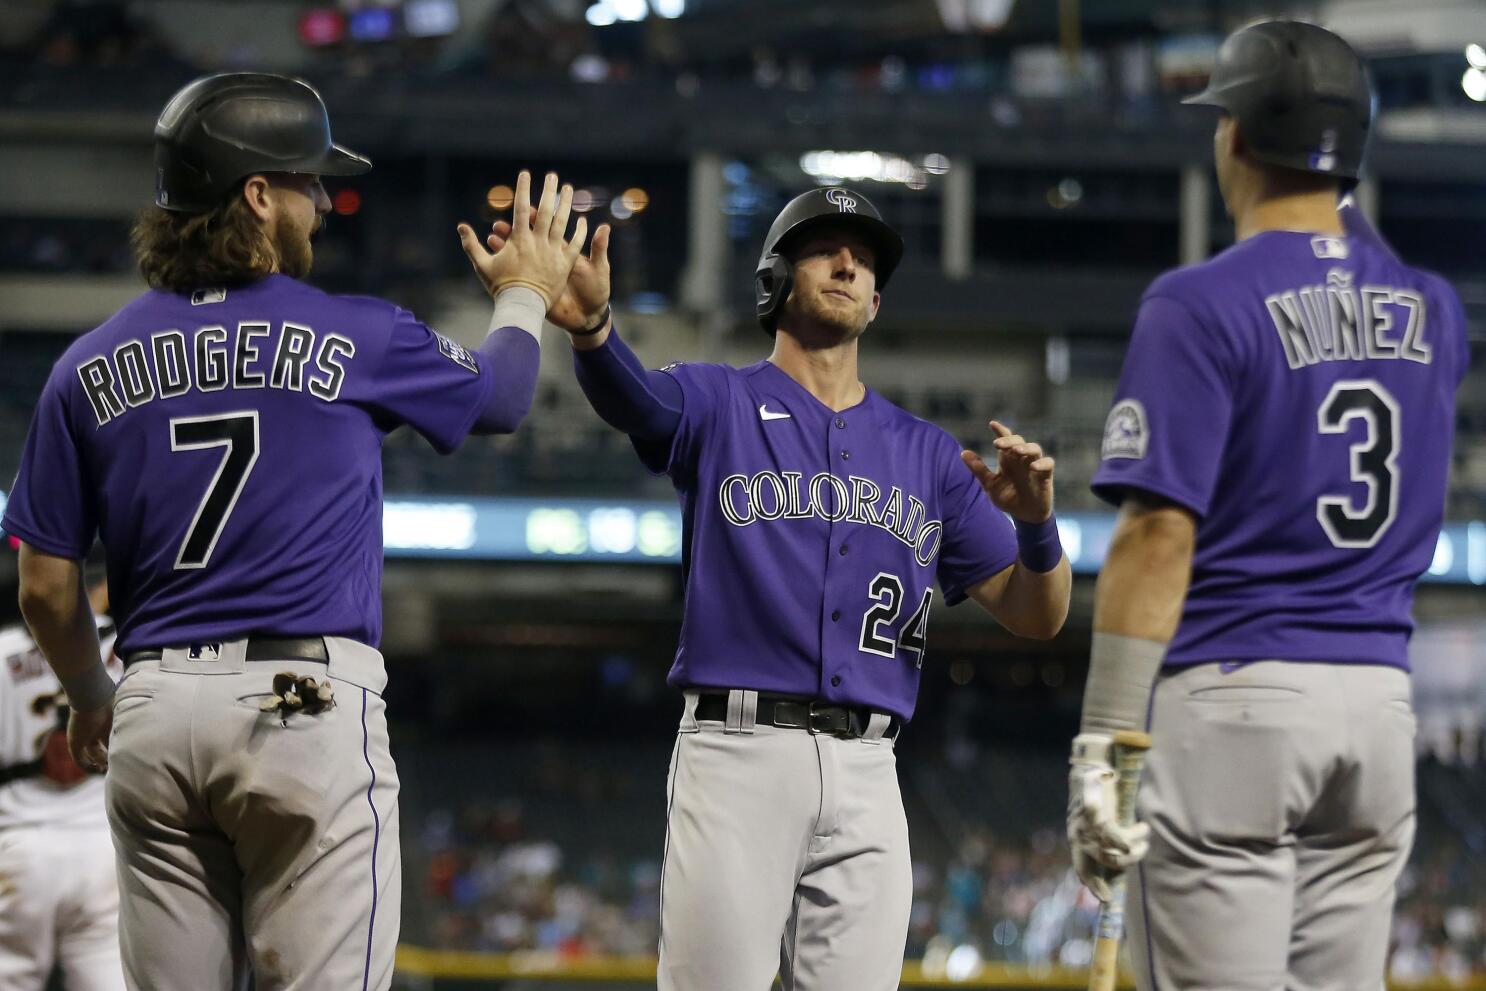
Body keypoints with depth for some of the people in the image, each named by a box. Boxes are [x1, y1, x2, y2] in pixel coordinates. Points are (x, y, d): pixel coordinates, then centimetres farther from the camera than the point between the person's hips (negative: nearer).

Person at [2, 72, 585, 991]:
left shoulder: (91, 366, 7)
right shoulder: (356, 338, -1)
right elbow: (499, 395, 19)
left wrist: (92, 697, 28)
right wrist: (525, 295, 40)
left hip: (154, 716, 4)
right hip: (309, 708, -4)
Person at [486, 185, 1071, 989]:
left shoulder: (927, 454, 18)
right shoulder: (721, 405, 8)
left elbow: (1037, 616, 13)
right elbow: (630, 395, -17)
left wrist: (1036, 522, -10)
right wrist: (591, 323, -41)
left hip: (866, 773, 4)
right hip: (737, 749, -4)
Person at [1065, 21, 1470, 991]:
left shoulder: (1202, 305, -9)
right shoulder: (1430, 309, 11)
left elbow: (1161, 532, -15)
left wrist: (1100, 745, -15)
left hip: (1232, 695, -6)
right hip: (1381, 700, 6)